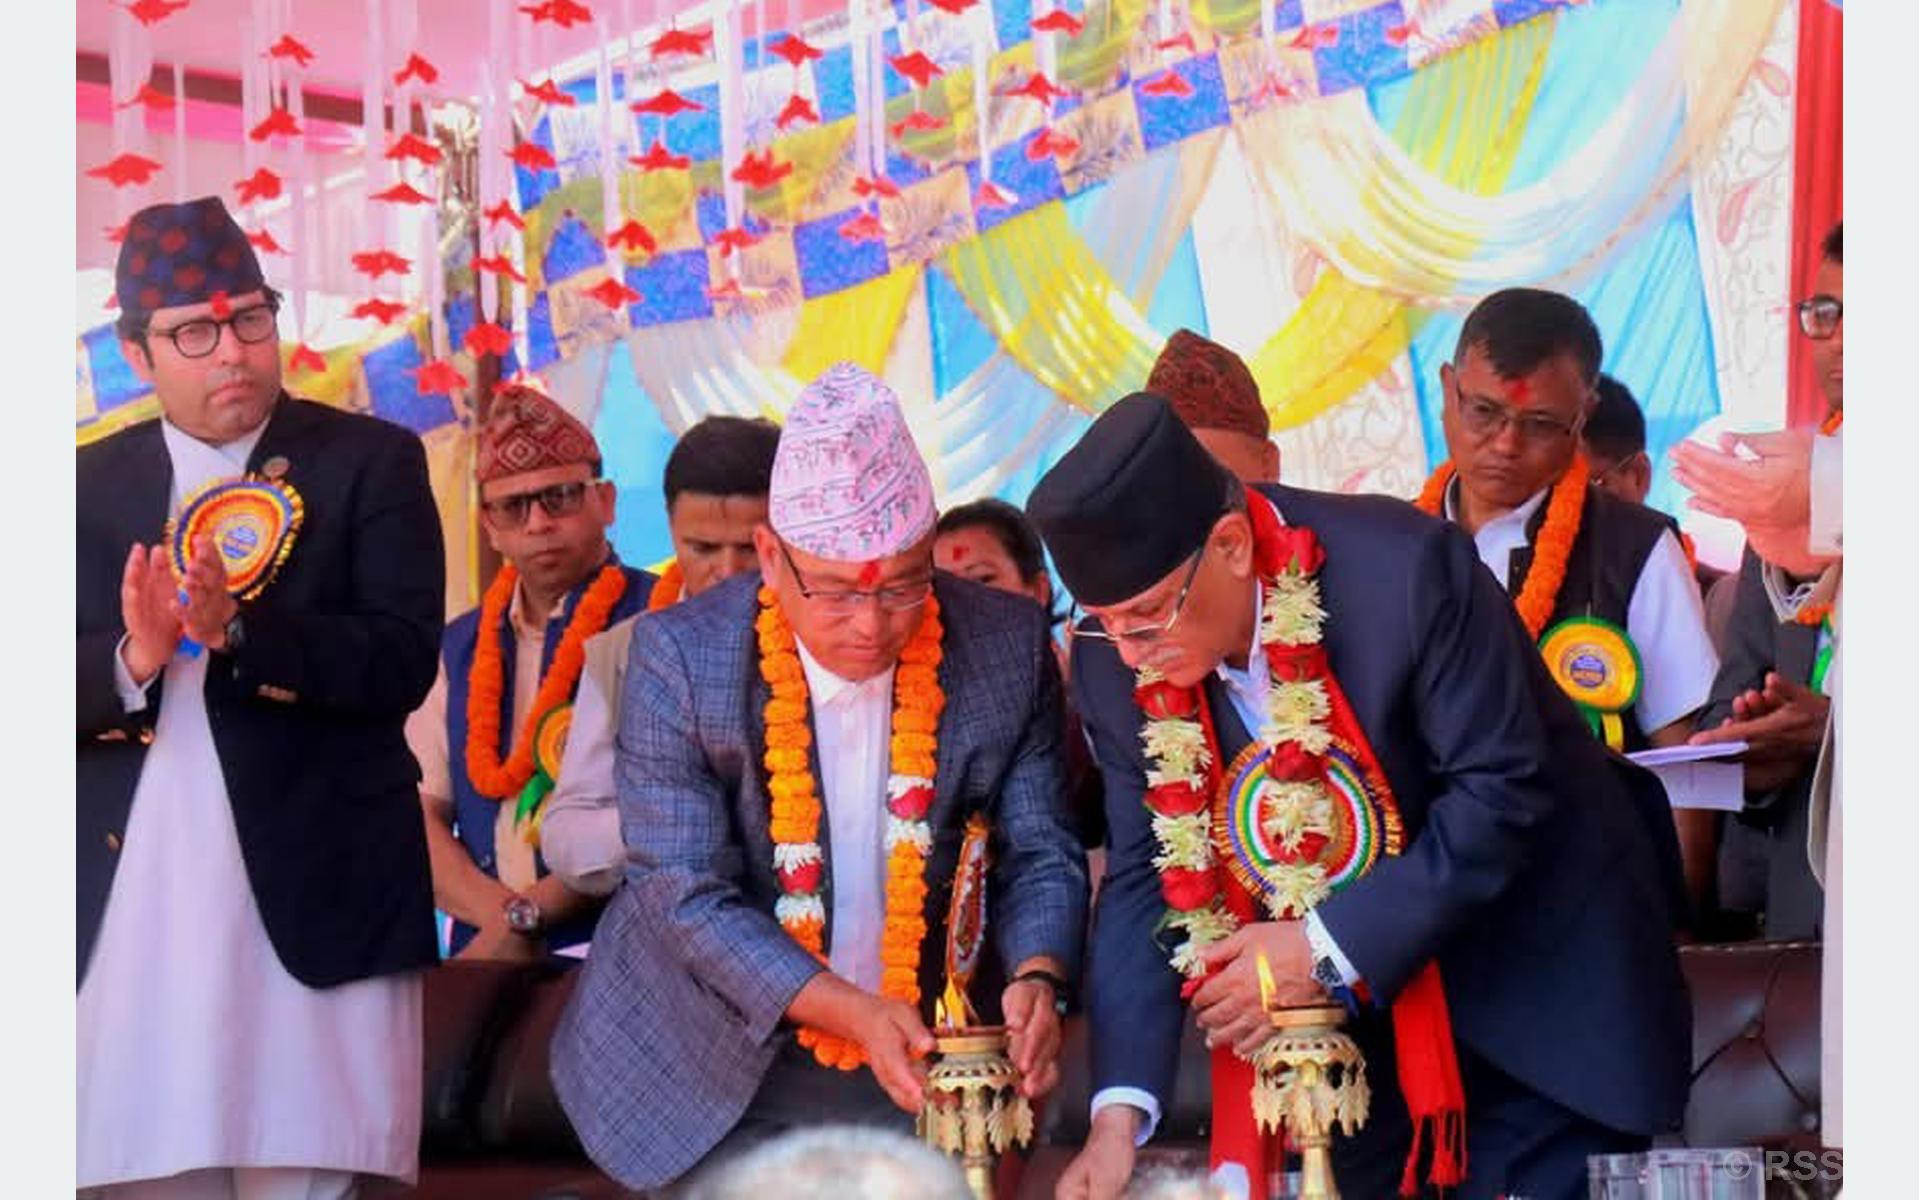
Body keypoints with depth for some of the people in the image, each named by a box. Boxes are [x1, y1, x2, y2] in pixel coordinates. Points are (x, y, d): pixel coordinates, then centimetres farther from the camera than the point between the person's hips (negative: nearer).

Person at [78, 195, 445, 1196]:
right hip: (128, 906, 3)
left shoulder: (372, 461, 3)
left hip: (316, 896, -2)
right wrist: (133, 658, -17)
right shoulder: (90, 484, 11)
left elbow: (402, 660, -8)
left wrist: (235, 633, -22)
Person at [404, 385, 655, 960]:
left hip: (614, 956, -5)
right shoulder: (458, 648, 20)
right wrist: (502, 910, -6)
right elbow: (416, 816, 12)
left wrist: (527, 918, -9)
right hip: (483, 960, 5)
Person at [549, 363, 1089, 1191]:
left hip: (916, 1071, 2)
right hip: (720, 1080, -1)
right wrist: (852, 1012, -30)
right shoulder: (680, 656, -16)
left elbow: (1040, 856, -2)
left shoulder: (1008, 649, -10)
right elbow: (688, 897, -18)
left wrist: (1038, 976, -24)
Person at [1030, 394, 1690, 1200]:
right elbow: (1146, 875, -6)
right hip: (1353, 1012, 5)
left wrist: (1332, 947, -26)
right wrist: (1120, 1111, -16)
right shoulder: (1114, 661, -11)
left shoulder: (1403, 570, -27)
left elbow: (1502, 791, -23)